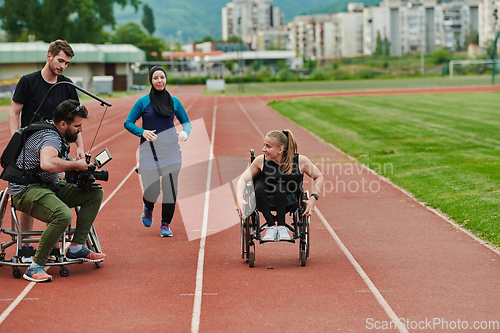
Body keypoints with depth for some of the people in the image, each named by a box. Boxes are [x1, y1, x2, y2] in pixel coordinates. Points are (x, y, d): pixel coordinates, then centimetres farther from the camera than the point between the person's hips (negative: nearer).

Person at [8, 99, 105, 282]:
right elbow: (47, 163, -45)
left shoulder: (58, 135, 11)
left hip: (50, 186, 11)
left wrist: (82, 164, 9)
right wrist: (76, 165, -28)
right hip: (26, 190, -11)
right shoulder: (50, 138, -22)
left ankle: (76, 248, 3)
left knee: (95, 193, 5)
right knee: (63, 215, -37)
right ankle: (35, 266, -24)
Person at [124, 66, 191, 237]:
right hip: (149, 151, -2)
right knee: (151, 190, -7)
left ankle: (166, 224, 10)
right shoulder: (143, 102, 1)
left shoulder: (174, 102, 9)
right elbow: (128, 123, 5)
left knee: (170, 189, -8)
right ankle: (148, 208, 30)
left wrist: (185, 132, -5)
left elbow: (186, 122, 17)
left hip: (170, 150, 2)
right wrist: (142, 132, -13)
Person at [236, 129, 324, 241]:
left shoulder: (300, 161, -10)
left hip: (290, 201, -2)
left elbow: (318, 177, 4)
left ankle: (281, 226, -17)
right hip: (266, 201, 2)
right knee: (259, 186, -31)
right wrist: (240, 200, -23)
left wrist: (313, 198, -8)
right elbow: (243, 180, -5)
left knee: (279, 187, -34)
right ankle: (271, 226, -17)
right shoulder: (261, 161, -7)